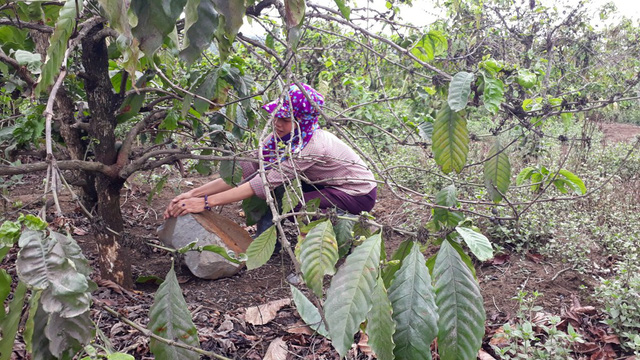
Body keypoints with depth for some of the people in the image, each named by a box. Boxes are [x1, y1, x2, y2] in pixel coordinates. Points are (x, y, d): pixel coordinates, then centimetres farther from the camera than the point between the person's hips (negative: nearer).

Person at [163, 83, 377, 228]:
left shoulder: (313, 145, -34)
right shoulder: (280, 138, -11)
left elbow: (264, 183, -37)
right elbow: (245, 170, -15)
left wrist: (206, 202, -38)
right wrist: (193, 194, -22)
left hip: (358, 195, -7)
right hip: (327, 186, 7)